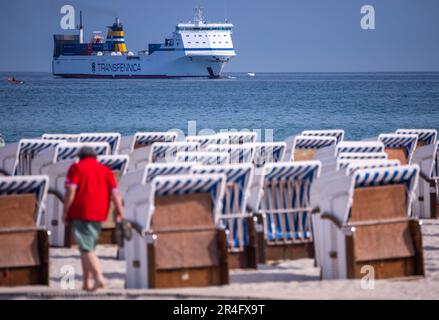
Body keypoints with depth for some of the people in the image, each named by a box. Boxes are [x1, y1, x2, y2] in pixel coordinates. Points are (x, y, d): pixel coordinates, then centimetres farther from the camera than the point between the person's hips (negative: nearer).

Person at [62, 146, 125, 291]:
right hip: (99, 214, 5)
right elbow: (115, 193, 5)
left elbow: (71, 191, -10)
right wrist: (119, 212, 3)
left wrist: (65, 212, -7)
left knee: (86, 248, -8)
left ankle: (99, 277, -25)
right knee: (88, 247, 17)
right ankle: (87, 282, 16)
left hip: (81, 213, -5)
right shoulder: (105, 170, 14)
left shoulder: (76, 168, 1)